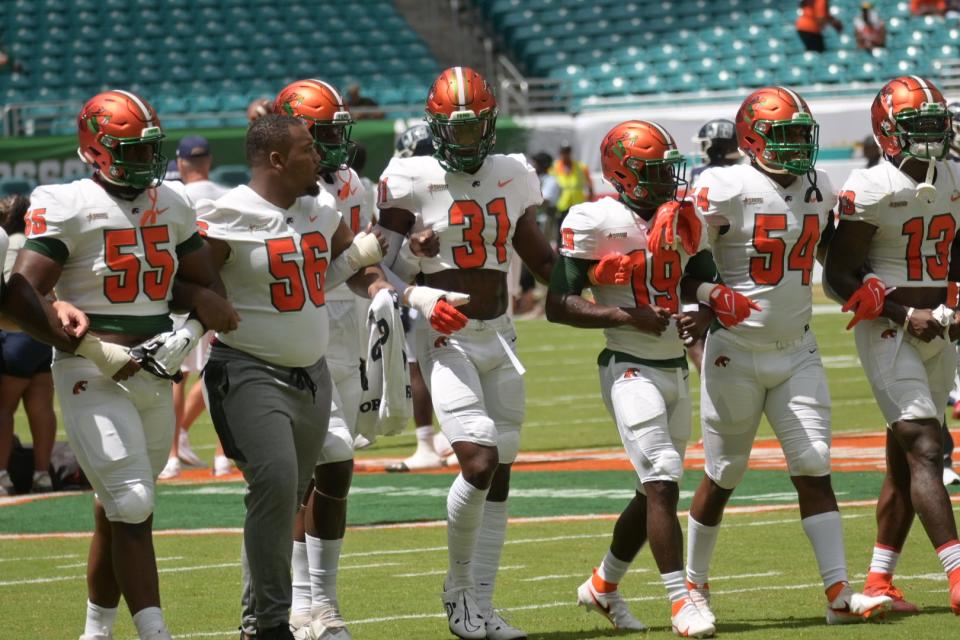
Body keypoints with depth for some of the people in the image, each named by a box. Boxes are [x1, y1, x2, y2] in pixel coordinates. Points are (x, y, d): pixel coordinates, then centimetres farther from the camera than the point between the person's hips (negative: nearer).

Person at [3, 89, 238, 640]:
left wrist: (189, 334, -2)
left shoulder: (173, 205, 11)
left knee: (118, 514, 14)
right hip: (94, 379, -6)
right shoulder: (69, 208, -11)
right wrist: (92, 350, -21)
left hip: (155, 373, 6)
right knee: (132, 509, -13)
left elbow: (206, 289, 19)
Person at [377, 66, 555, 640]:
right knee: (479, 461, -19)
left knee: (500, 474, 6)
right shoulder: (412, 180, -7)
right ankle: (459, 585, 3)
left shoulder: (513, 176, 8)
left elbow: (540, 258, 18)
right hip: (446, 339, -6)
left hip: (500, 335, 6)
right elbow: (388, 265, -5)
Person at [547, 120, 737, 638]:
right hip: (630, 370, -7)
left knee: (656, 490, 13)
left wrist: (705, 316, -6)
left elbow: (708, 284, 17)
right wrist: (625, 315, -22)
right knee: (662, 482, -16)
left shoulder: (684, 221, 9)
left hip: (675, 370, 7)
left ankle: (603, 586, 31)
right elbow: (558, 305, -12)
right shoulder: (596, 224, -12)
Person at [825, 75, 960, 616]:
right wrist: (905, 314, -16)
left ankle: (879, 581, 18)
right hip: (887, 329, -7)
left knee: (904, 460, 10)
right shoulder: (871, 191, -12)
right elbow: (840, 275, -10)